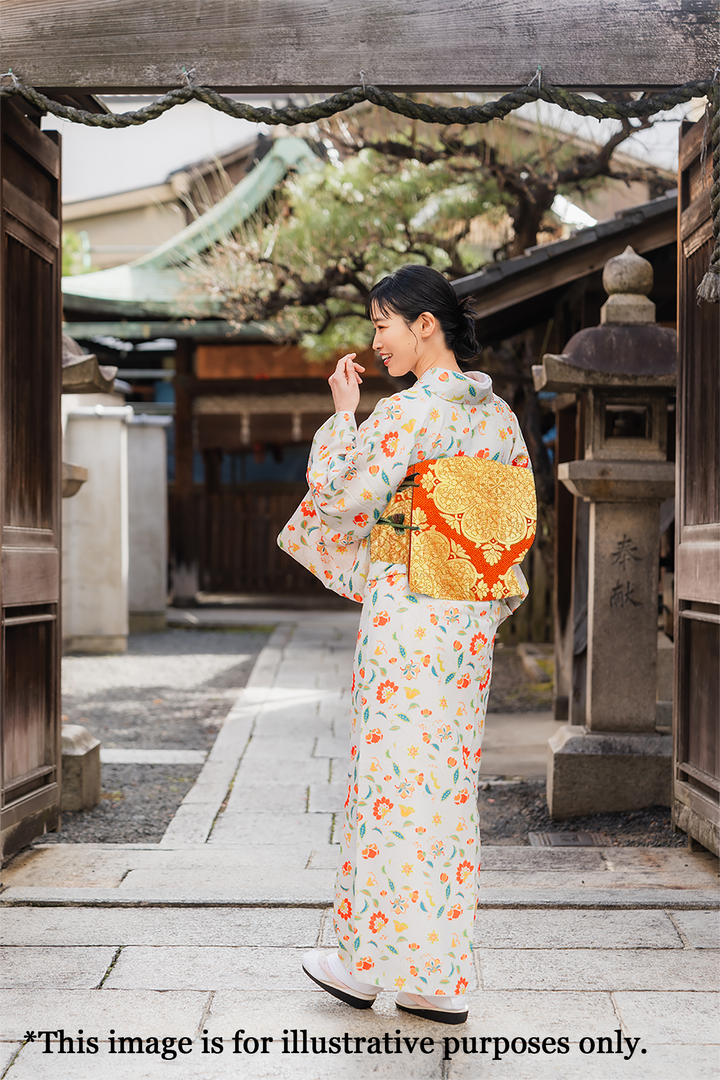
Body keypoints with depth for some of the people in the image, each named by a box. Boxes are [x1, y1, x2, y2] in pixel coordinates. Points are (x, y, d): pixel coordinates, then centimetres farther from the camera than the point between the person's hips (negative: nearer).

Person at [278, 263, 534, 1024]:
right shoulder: (499, 414, 9)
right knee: (451, 783, 10)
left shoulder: (410, 411, -14)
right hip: (472, 619, 7)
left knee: (393, 780, 2)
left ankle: (367, 963, 14)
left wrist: (342, 413, 1)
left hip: (409, 617, -7)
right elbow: (521, 519, 14)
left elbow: (338, 497, -10)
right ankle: (440, 980, 15)